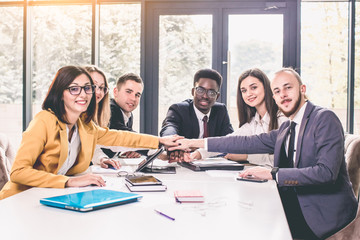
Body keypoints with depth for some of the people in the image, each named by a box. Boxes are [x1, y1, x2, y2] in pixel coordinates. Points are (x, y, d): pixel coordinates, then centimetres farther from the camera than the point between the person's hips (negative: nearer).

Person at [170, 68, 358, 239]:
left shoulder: (325, 119, -13)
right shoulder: (286, 129, 11)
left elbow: (326, 172, -23)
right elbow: (249, 143, 10)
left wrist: (272, 174, -25)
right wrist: (195, 143, 7)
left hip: (324, 214, -6)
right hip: (297, 207, 6)